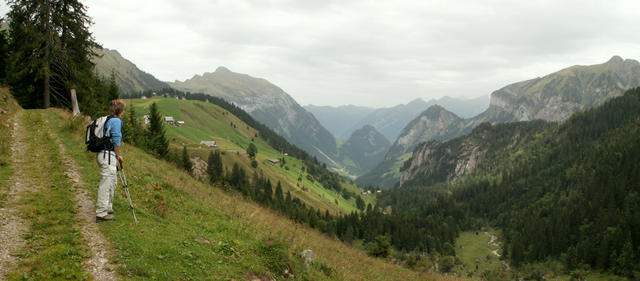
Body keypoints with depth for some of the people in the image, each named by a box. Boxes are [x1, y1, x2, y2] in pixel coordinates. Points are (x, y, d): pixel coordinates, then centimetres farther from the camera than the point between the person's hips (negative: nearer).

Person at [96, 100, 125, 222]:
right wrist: (118, 155, -3)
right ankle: (101, 213, -3)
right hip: (108, 156, -10)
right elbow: (116, 140, -15)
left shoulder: (107, 120, 17)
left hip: (103, 154, 10)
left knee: (112, 182, 20)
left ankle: (108, 208, 32)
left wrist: (117, 155, 22)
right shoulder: (116, 121, -11)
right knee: (106, 183, -6)